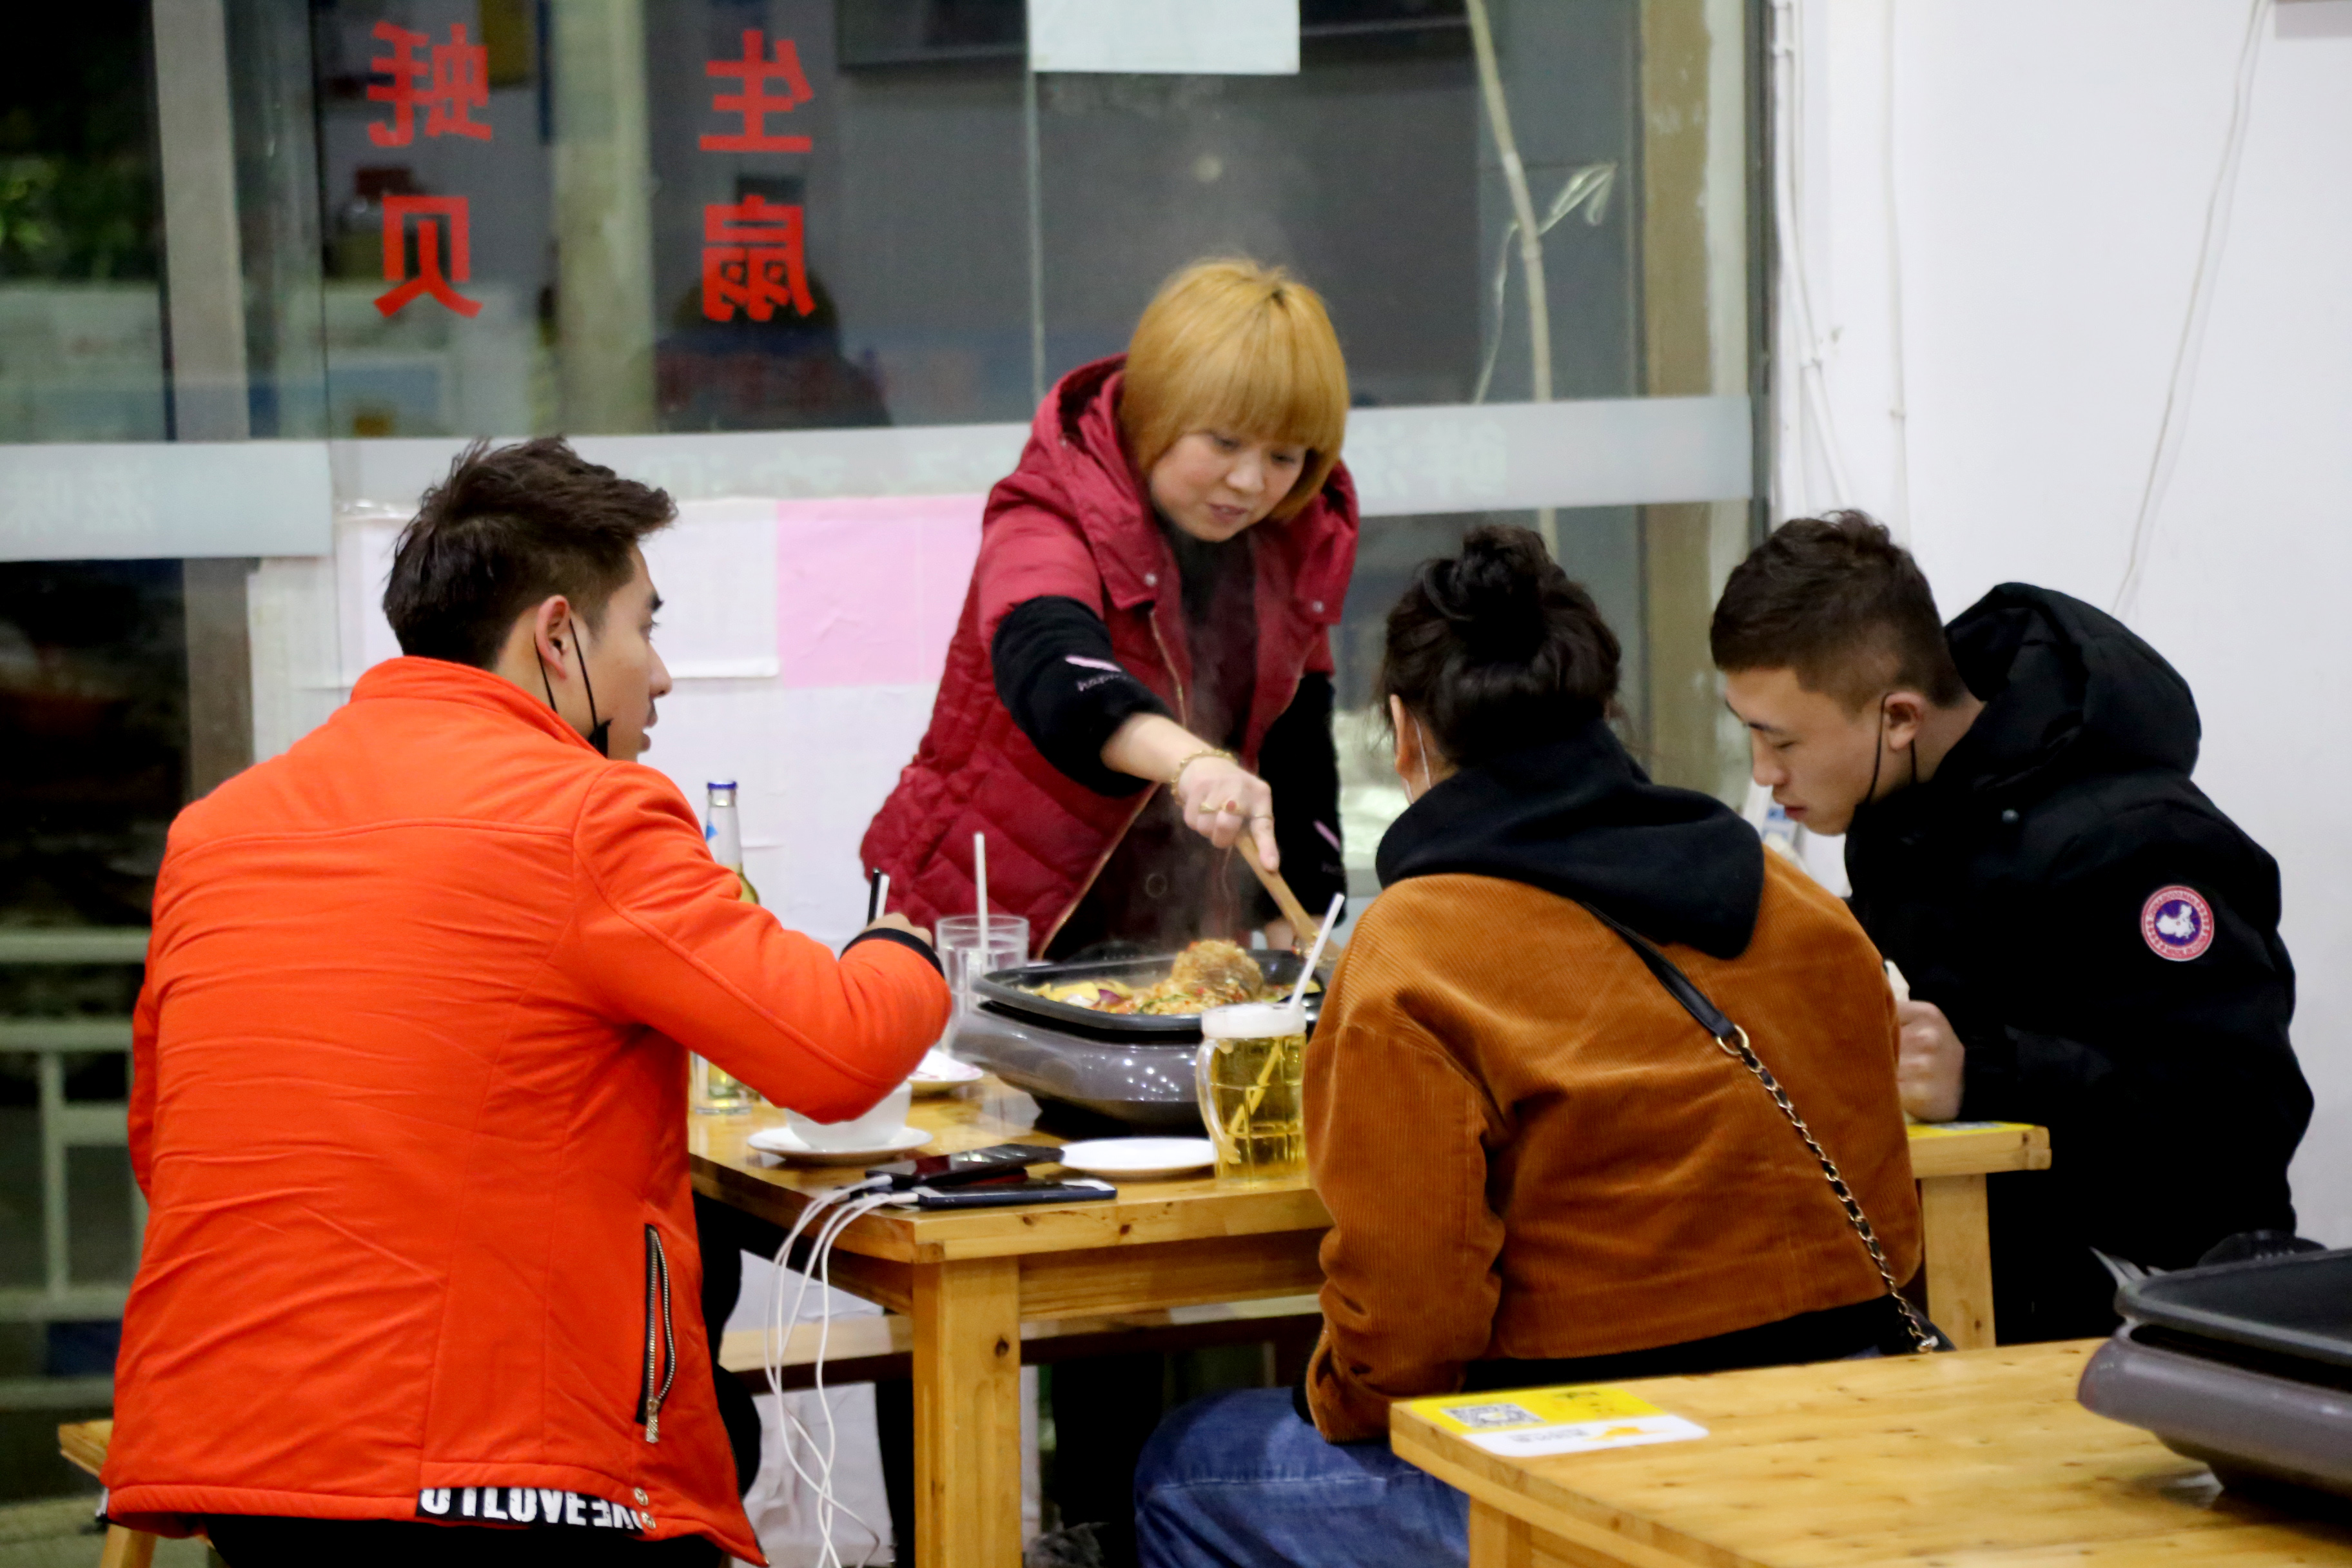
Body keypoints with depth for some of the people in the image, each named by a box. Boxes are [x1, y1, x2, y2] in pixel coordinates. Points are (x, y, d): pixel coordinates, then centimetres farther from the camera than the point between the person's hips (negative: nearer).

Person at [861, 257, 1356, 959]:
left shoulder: (1302, 545, 3)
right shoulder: (1049, 519, -13)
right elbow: (1050, 669, -35)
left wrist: (1298, 921, 4)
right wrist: (1191, 760, -52)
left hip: (1175, 936, 4)